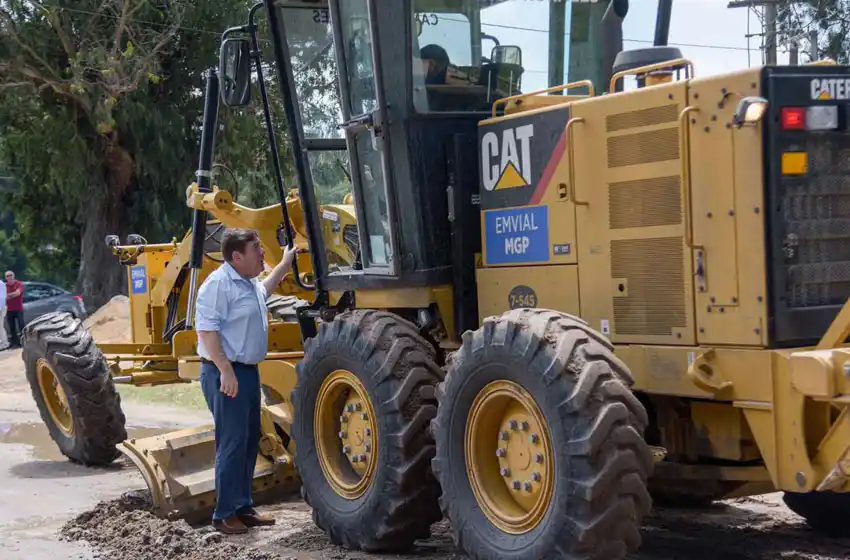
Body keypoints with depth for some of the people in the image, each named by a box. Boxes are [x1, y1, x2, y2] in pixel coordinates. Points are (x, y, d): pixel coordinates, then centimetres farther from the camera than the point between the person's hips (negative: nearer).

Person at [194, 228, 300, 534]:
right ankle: (225, 514, -2)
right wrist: (225, 370, -28)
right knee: (232, 445, -9)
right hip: (226, 373, -10)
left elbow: (263, 291, 41)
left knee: (249, 442, 13)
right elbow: (207, 329, -23)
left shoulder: (249, 283, 15)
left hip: (248, 371, 10)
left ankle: (243, 507, 21)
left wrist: (284, 265, 39)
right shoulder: (219, 283, -16)